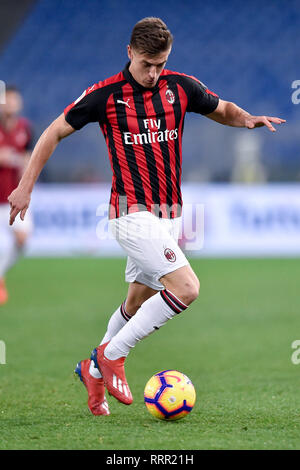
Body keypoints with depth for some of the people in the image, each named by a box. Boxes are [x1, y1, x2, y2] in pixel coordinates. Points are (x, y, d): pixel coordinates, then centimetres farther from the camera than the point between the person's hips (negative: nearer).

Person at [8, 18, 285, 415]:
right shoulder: (106, 94, -9)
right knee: (186, 288, -20)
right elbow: (55, 132, 1)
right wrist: (26, 186, -1)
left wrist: (247, 119, -4)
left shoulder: (181, 87, 3)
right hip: (133, 214, -6)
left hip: (169, 214, 6)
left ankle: (94, 369, 34)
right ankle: (112, 355, -7)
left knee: (140, 301, 15)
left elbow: (223, 110, 19)